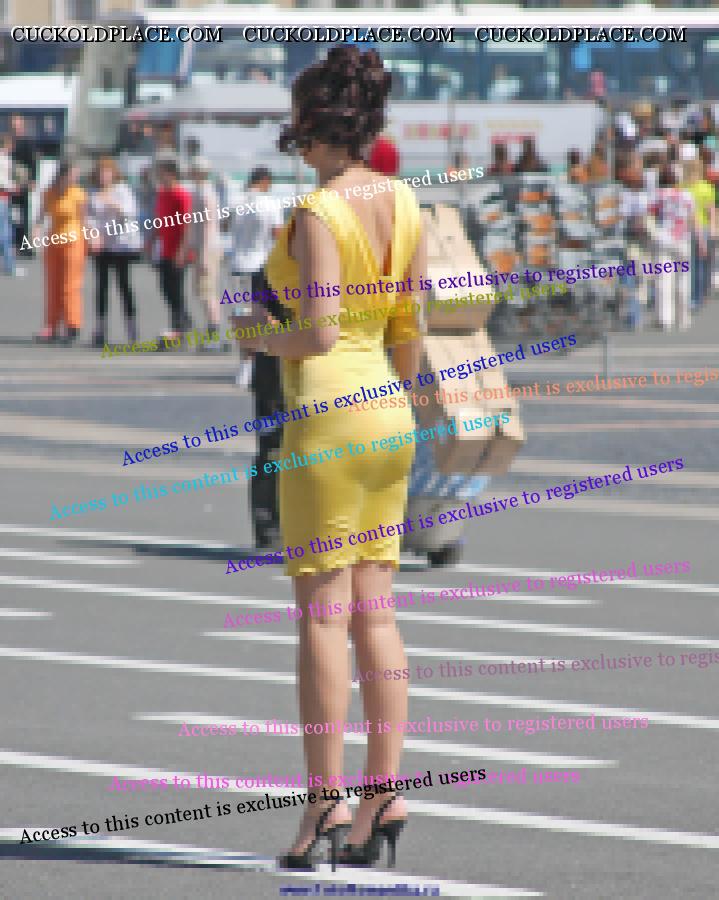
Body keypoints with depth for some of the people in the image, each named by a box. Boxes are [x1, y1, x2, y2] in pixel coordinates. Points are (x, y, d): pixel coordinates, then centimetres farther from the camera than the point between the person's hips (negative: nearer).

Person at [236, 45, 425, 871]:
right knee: (374, 610, 7)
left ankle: (327, 799, -6)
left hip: (326, 412, -7)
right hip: (387, 416, 7)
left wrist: (257, 338, -1)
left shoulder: (318, 213, -15)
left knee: (323, 613, -5)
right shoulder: (404, 203, 7)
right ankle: (384, 794, 4)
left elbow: (320, 335, -19)